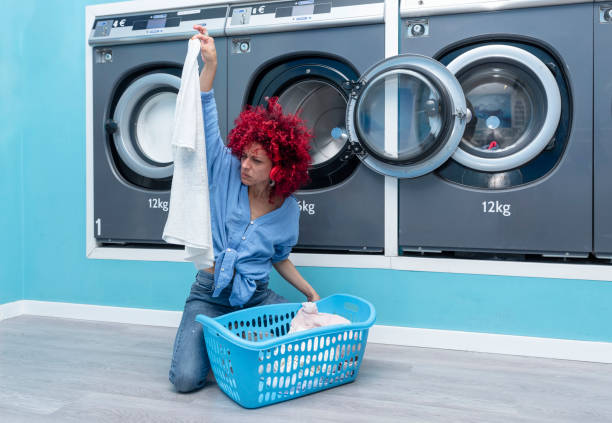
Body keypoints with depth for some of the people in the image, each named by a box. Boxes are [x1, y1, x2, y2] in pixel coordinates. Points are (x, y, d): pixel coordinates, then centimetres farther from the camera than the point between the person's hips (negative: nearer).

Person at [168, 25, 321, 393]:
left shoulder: (288, 210, -3)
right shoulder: (226, 172, -8)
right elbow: (206, 121, -17)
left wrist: (309, 291, 5)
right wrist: (210, 65, -27)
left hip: (256, 296, 2)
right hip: (209, 295, -2)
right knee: (186, 379, -18)